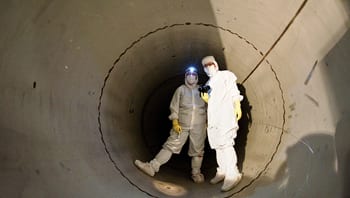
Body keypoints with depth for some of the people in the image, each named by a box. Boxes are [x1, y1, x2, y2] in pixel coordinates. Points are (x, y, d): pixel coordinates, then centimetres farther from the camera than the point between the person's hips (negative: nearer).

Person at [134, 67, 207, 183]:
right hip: (182, 125, 0)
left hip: (199, 126, 1)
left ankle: (196, 174, 19)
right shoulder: (180, 89, 7)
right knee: (170, 145, -6)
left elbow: (208, 107, 11)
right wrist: (175, 122, -7)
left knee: (197, 150, 5)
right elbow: (174, 107, 2)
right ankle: (152, 167, -9)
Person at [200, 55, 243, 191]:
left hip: (225, 116, -7)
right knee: (218, 145, 8)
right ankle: (222, 171, 17)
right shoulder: (208, 84, 23)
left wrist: (237, 106, -14)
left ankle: (232, 175, -13)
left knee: (225, 144, -15)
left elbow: (234, 92, -2)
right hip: (213, 118, 7)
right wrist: (205, 99, 2)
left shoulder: (225, 75, 6)